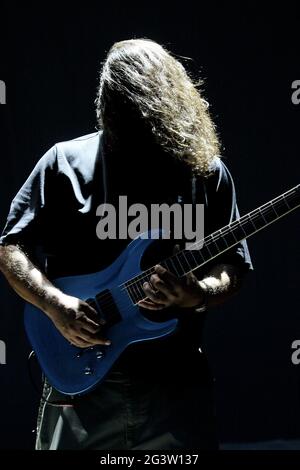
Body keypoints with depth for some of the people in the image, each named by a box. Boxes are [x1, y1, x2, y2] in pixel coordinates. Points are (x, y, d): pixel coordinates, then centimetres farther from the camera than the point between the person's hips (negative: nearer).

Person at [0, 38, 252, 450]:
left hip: (177, 380, 1)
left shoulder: (205, 170, 1)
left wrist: (200, 294, -18)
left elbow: (233, 265, 4)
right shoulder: (66, 163, -1)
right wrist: (55, 304, -16)